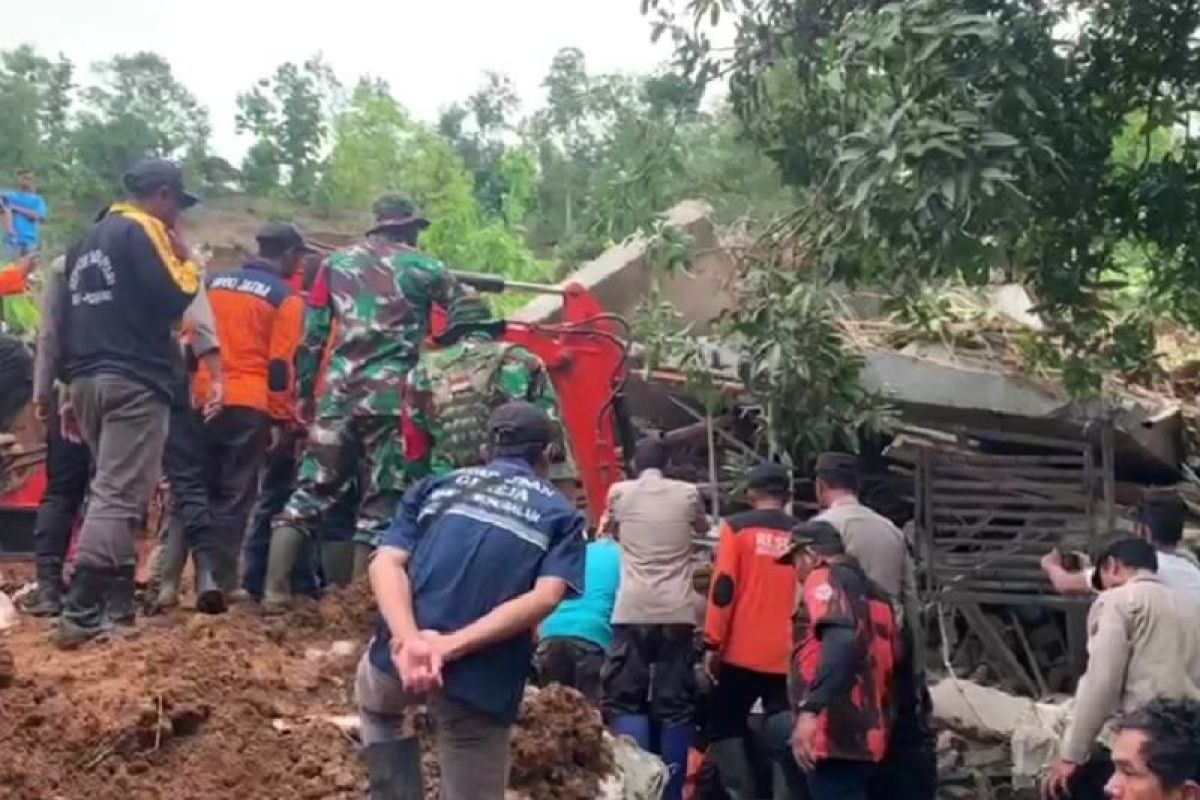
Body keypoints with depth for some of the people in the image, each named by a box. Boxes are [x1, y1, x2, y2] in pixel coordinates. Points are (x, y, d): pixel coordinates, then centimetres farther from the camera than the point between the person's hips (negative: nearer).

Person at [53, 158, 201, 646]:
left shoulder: (89, 240, 21)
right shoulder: (142, 231, -5)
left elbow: (67, 319, 20)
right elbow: (174, 300, -15)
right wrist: (187, 261, 4)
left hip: (88, 381, 9)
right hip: (133, 383, -9)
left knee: (112, 489, 18)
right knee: (118, 497, -11)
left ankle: (116, 596, 21)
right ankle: (80, 615, -16)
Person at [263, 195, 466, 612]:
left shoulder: (338, 261, 14)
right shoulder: (422, 268, 4)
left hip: (338, 392, 4)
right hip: (391, 397, -4)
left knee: (310, 491, 9)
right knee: (380, 501, 3)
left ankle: (275, 590, 6)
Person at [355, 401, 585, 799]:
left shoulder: (436, 486, 15)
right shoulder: (561, 514, 10)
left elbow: (386, 562, -1)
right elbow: (544, 598, -8)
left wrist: (410, 640, -14)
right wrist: (452, 646, -13)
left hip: (401, 654, 2)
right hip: (481, 683, -2)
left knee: (375, 704, 37)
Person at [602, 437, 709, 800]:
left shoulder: (619, 492, 8)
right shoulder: (687, 493, 9)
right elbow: (703, 527, 30)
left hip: (632, 611, -1)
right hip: (677, 612, 1)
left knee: (625, 699, 4)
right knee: (675, 704, 6)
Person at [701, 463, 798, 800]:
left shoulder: (737, 527, -1)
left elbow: (723, 588, -8)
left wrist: (713, 644, -3)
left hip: (743, 653, -2)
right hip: (789, 657, 2)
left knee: (726, 727, 11)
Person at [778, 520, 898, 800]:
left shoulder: (825, 579, -3)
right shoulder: (874, 592, 24)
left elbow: (840, 641, -22)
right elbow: (891, 658, 26)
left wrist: (810, 709, -29)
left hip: (835, 733, -9)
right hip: (867, 735, 9)